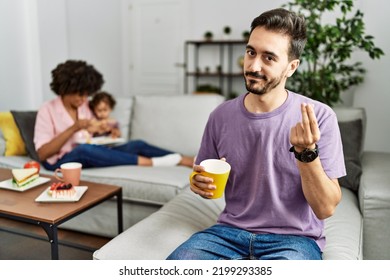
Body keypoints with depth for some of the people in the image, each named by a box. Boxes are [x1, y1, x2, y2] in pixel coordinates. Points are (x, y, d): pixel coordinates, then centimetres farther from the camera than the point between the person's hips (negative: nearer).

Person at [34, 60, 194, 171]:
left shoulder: (84, 106, 9)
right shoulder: (47, 110, -7)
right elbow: (42, 154, -15)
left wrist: (97, 130, -11)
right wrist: (73, 129, -23)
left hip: (88, 157, 6)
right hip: (61, 161, -5)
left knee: (137, 145, -16)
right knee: (85, 149, -41)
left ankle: (184, 160, -21)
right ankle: (149, 162, -40)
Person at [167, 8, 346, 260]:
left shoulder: (319, 117, -11)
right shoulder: (221, 116, -2)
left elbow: (326, 209, -11)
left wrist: (307, 153, -27)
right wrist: (201, 184, -11)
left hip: (294, 238, -2)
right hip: (231, 231, 3)